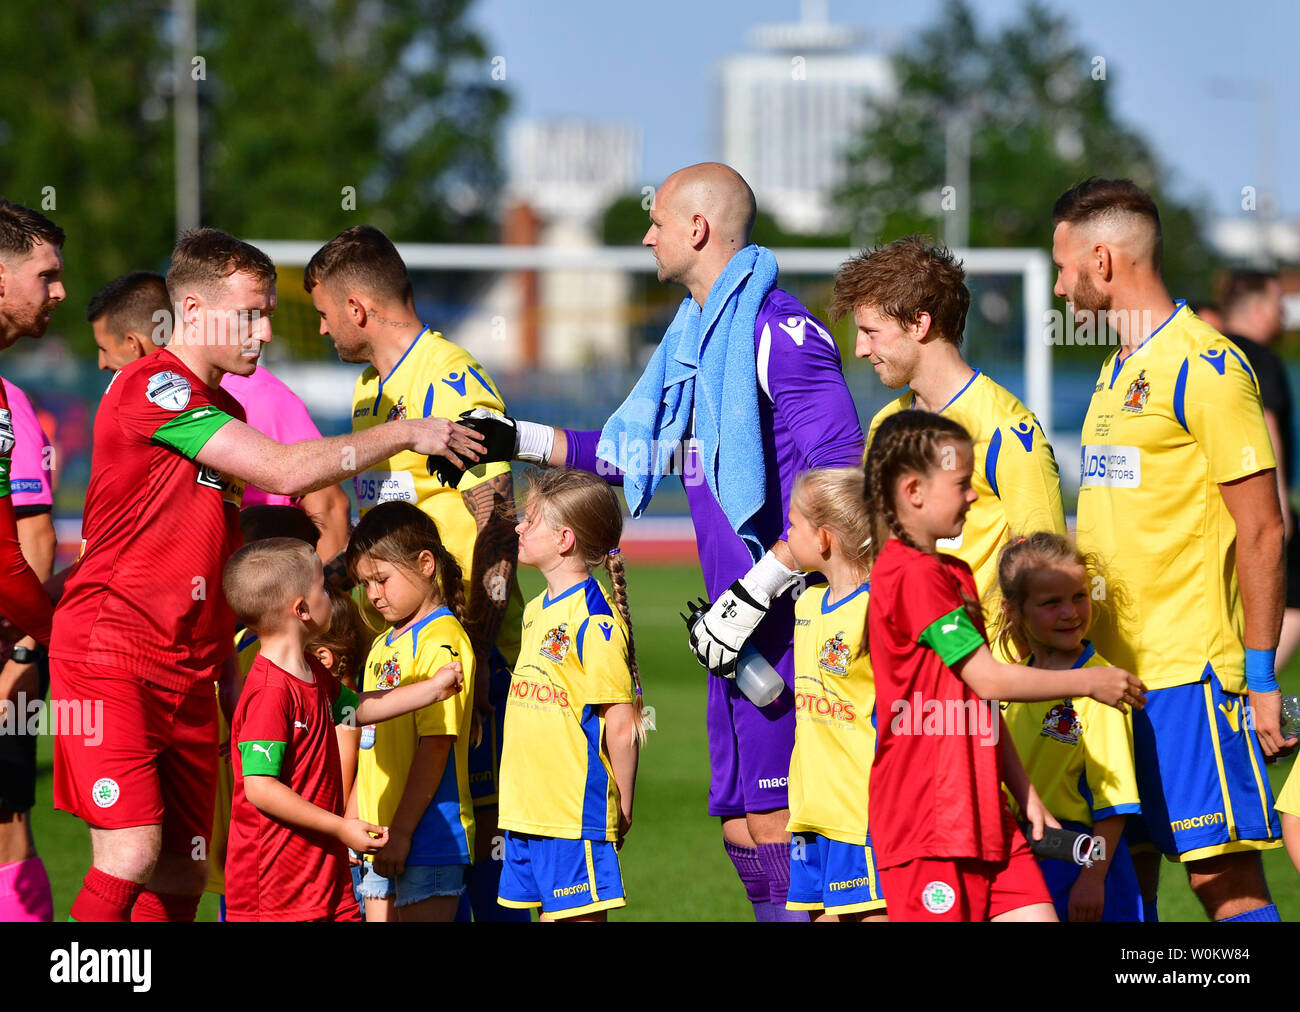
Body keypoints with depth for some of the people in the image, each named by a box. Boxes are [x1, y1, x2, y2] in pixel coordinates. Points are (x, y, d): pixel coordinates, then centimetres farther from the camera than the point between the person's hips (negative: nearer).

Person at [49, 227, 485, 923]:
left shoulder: (223, 412, 20)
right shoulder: (151, 388, -11)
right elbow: (284, 471, -18)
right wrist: (404, 434, -10)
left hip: (189, 671, 9)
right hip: (109, 652, -9)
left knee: (184, 874, 3)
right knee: (131, 854, -20)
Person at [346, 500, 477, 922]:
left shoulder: (441, 640, -12)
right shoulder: (384, 645, 16)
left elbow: (436, 744, -17)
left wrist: (401, 831, -18)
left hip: (426, 837, -9)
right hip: (381, 837, 9)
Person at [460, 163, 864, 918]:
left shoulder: (778, 329, -13)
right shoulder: (694, 333, 18)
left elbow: (846, 480, -20)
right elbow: (647, 451, 30)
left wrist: (755, 592, -21)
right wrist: (519, 440, 24)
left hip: (789, 618, -10)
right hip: (738, 626, 10)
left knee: (773, 820, -12)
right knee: (742, 827, 9)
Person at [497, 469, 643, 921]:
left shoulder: (594, 620, -15)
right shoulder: (536, 611, 13)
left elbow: (622, 726, -15)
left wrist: (622, 811, -9)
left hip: (577, 814, -9)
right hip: (527, 813, 9)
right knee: (551, 916, 11)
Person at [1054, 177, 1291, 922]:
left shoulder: (1204, 366, -10)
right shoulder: (1118, 372, 17)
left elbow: (1262, 530, -12)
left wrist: (1260, 674, -14)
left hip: (1191, 671, -9)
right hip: (1113, 668, 9)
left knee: (1225, 875, -9)